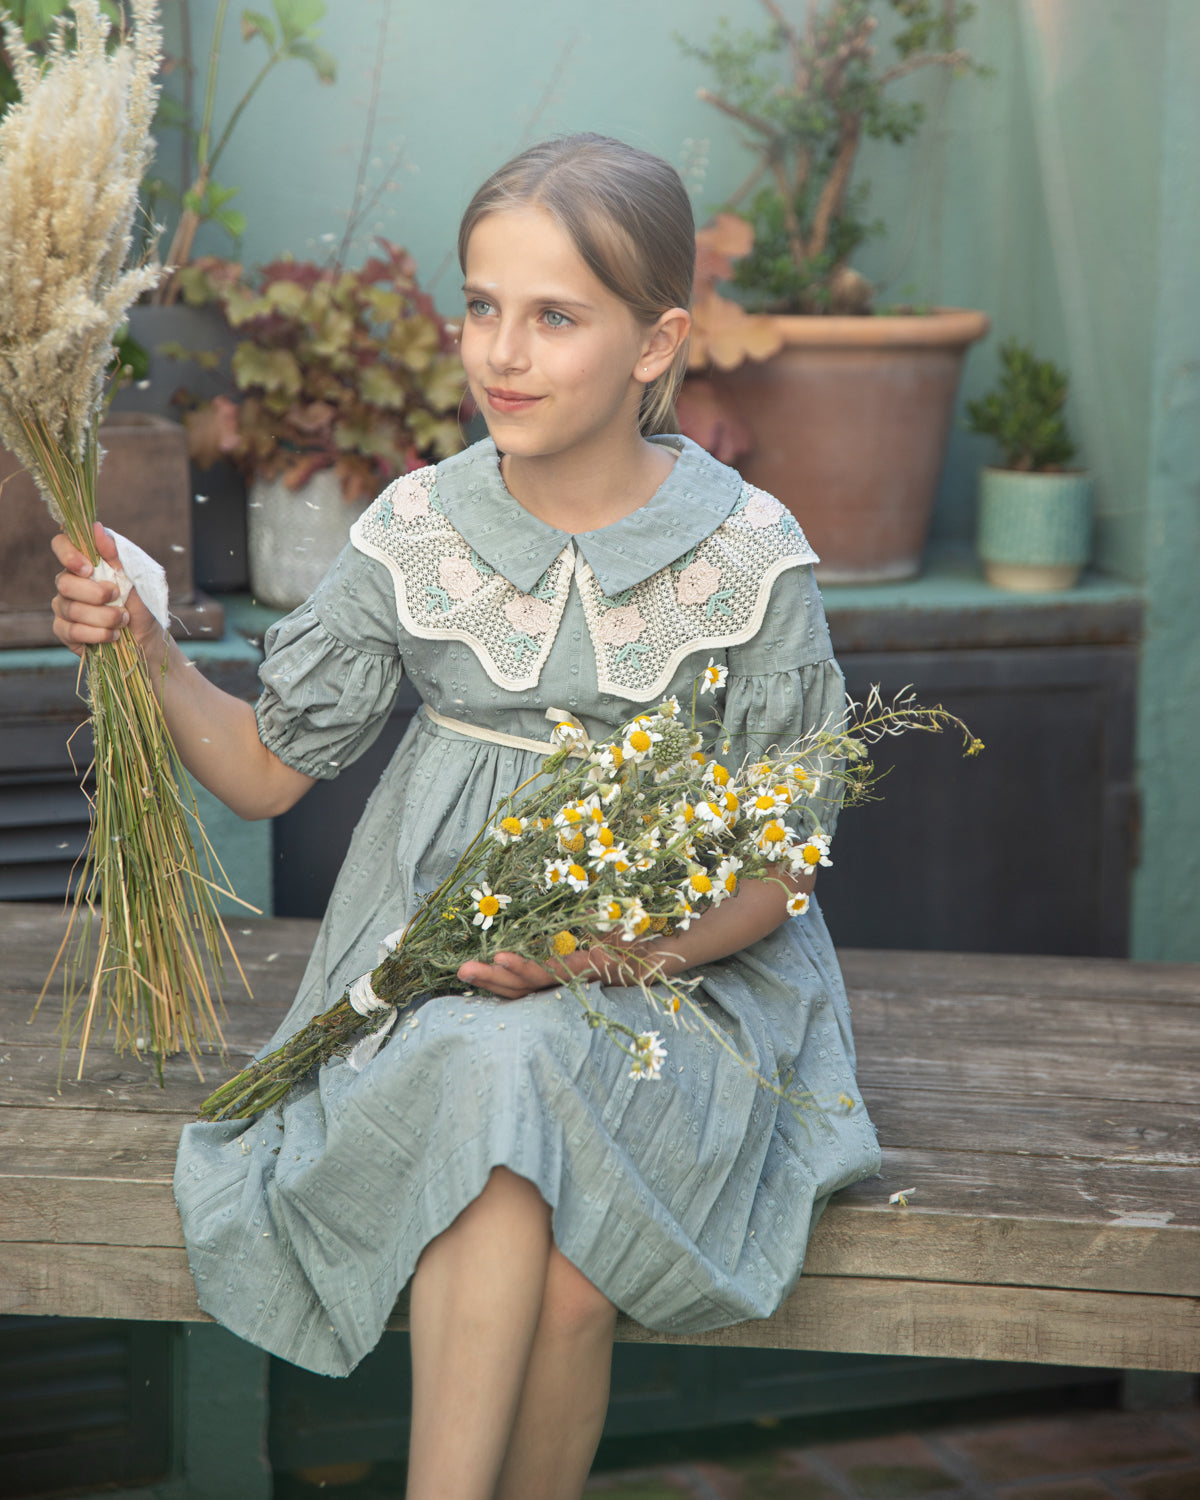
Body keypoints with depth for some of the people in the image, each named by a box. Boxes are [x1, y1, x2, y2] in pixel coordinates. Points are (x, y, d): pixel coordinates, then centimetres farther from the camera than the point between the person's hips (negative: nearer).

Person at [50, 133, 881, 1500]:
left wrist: (605, 949, -18)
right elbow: (267, 769, 8)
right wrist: (148, 653, -10)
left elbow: (779, 865, -1)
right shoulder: (418, 531, 1)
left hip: (675, 965, -1)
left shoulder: (746, 556, -5)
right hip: (442, 968, 2)